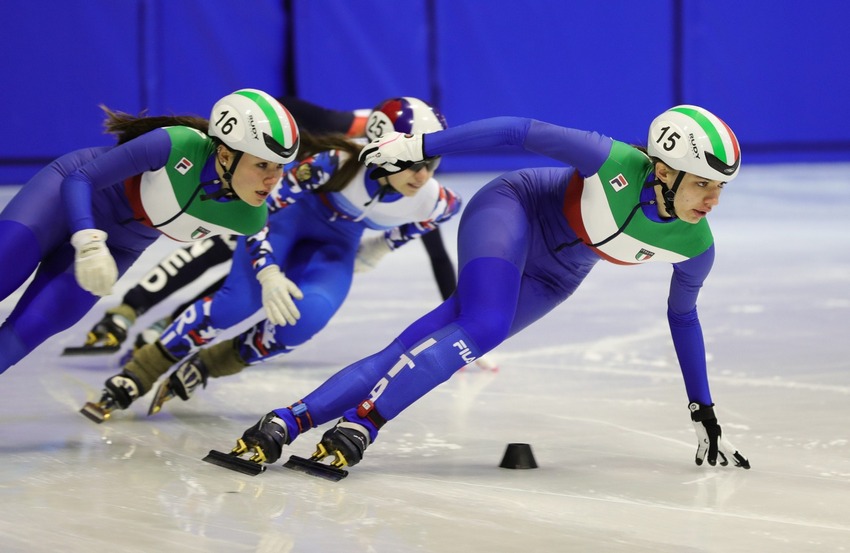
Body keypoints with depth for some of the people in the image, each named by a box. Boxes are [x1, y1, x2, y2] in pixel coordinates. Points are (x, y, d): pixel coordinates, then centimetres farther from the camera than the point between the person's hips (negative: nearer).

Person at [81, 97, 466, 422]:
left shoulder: (431, 202, -25)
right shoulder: (338, 161, -37)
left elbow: (449, 207, 3)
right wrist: (270, 274, -47)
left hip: (336, 246, 4)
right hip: (291, 214, -3)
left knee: (306, 316, -24)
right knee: (242, 299, -25)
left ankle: (206, 367, 0)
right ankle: (133, 379, -13)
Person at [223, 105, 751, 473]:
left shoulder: (696, 246, -15)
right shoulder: (614, 163, -31)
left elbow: (683, 316, 4)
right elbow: (522, 131, -22)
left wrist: (704, 412, 11)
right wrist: (420, 146, -24)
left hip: (552, 278, 5)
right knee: (482, 327, -31)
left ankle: (298, 416, -19)